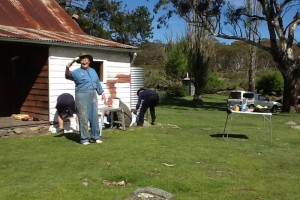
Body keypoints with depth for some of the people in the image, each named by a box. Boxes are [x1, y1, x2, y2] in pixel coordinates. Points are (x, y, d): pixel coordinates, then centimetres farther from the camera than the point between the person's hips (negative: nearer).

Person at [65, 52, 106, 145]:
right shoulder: (77, 72, -1)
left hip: (93, 96, 6)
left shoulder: (93, 71, 17)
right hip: (82, 96, -5)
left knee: (94, 117, 9)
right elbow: (68, 76, -19)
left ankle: (95, 137, 20)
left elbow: (98, 83, 24)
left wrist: (102, 93, 21)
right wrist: (67, 68, -37)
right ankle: (84, 139, 4)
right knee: (83, 118, -4)